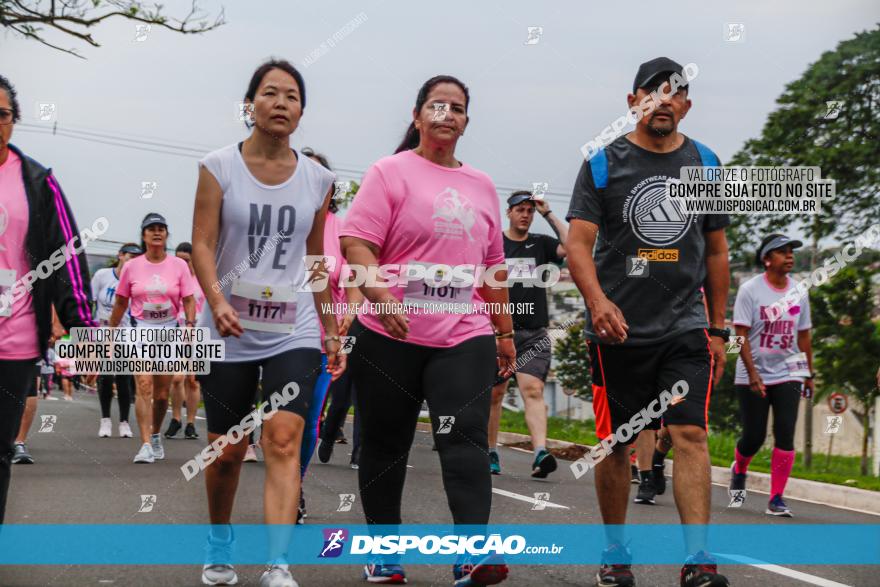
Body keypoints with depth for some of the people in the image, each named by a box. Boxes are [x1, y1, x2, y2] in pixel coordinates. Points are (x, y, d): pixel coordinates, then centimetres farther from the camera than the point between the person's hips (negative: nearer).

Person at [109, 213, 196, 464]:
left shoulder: (179, 265, 2)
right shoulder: (131, 266, 2)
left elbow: (189, 300, 1)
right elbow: (120, 303, 10)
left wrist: (190, 324, -15)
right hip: (141, 330, -1)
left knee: (162, 394, 7)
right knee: (144, 387, -16)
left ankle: (156, 435, 32)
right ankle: (146, 445, -19)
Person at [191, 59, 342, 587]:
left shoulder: (317, 180, 6)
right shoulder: (220, 167, -1)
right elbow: (203, 245, -7)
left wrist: (331, 331, 15)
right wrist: (217, 300, -24)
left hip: (294, 333, 1)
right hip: (230, 332, -1)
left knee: (284, 442, -15)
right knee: (227, 452, 9)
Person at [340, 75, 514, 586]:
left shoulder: (482, 185, 17)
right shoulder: (391, 172, 1)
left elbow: (493, 265, 23)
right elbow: (356, 243, -10)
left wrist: (506, 332, 21)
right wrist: (381, 296, -25)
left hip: (465, 337, 3)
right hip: (391, 336, -2)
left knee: (465, 438, -13)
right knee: (386, 445, 7)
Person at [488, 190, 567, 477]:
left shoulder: (541, 244, 10)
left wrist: (549, 215, -4)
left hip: (534, 333, 0)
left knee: (533, 390, -15)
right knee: (495, 393, 8)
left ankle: (540, 454, -28)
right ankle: (491, 453, 22)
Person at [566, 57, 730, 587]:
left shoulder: (705, 163, 10)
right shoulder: (604, 164, 1)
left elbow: (716, 252, 15)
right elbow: (579, 242, -8)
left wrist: (717, 329, 12)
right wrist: (598, 300, -26)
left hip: (685, 327, 2)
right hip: (618, 330, -1)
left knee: (691, 434, -12)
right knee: (616, 443, 5)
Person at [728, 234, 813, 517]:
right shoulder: (750, 289, -8)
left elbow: (804, 336, 15)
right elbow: (741, 334, -11)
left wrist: (809, 375, 14)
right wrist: (752, 373, -19)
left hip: (788, 375, 3)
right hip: (752, 376, -3)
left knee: (785, 435, -9)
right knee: (754, 436, 1)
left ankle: (776, 499, -2)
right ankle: (738, 472, 34)